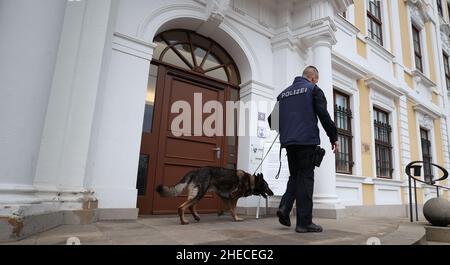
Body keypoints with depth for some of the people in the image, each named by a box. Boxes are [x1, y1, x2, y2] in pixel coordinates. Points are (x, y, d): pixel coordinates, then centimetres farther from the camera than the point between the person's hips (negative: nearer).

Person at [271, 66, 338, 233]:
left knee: (295, 176, 16)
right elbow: (324, 115, -7)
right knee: (305, 178, -2)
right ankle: (304, 222, 1)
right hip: (307, 141, -5)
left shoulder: (284, 93, 19)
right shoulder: (313, 89, 4)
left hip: (288, 142, 5)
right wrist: (333, 138, 1)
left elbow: (272, 119, 16)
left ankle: (285, 207, -1)